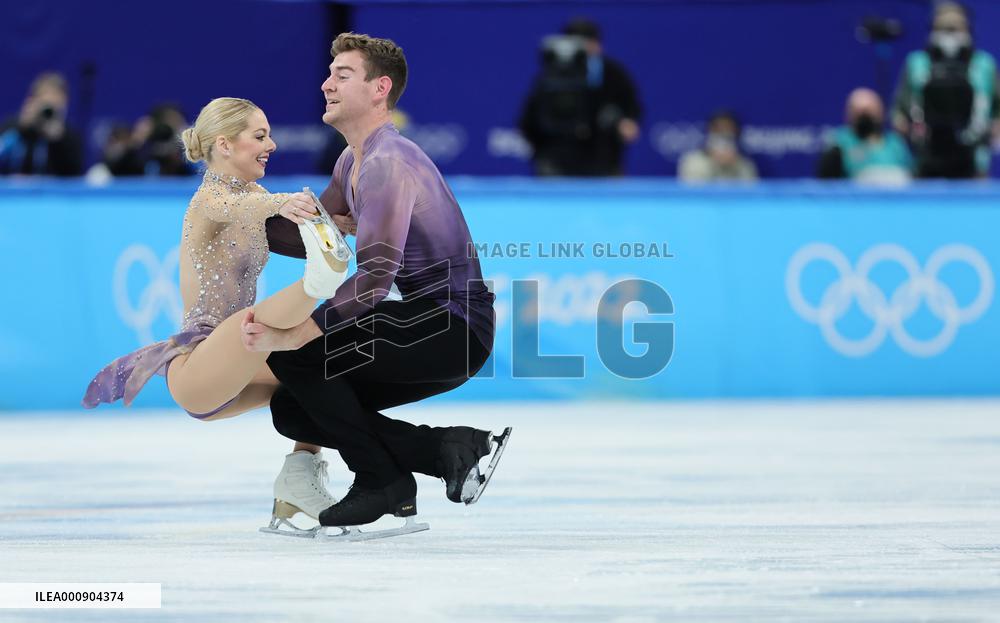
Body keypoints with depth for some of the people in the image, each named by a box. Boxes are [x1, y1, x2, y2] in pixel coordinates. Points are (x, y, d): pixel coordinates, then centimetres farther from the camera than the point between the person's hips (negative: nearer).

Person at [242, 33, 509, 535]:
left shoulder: (387, 162, -19)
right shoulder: (353, 161, 15)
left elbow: (375, 276, -30)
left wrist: (290, 337, -35)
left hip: (453, 327, -10)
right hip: (437, 330, 10)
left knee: (294, 355, -20)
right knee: (292, 412, 7)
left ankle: (381, 481, -7)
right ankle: (449, 449, 1)